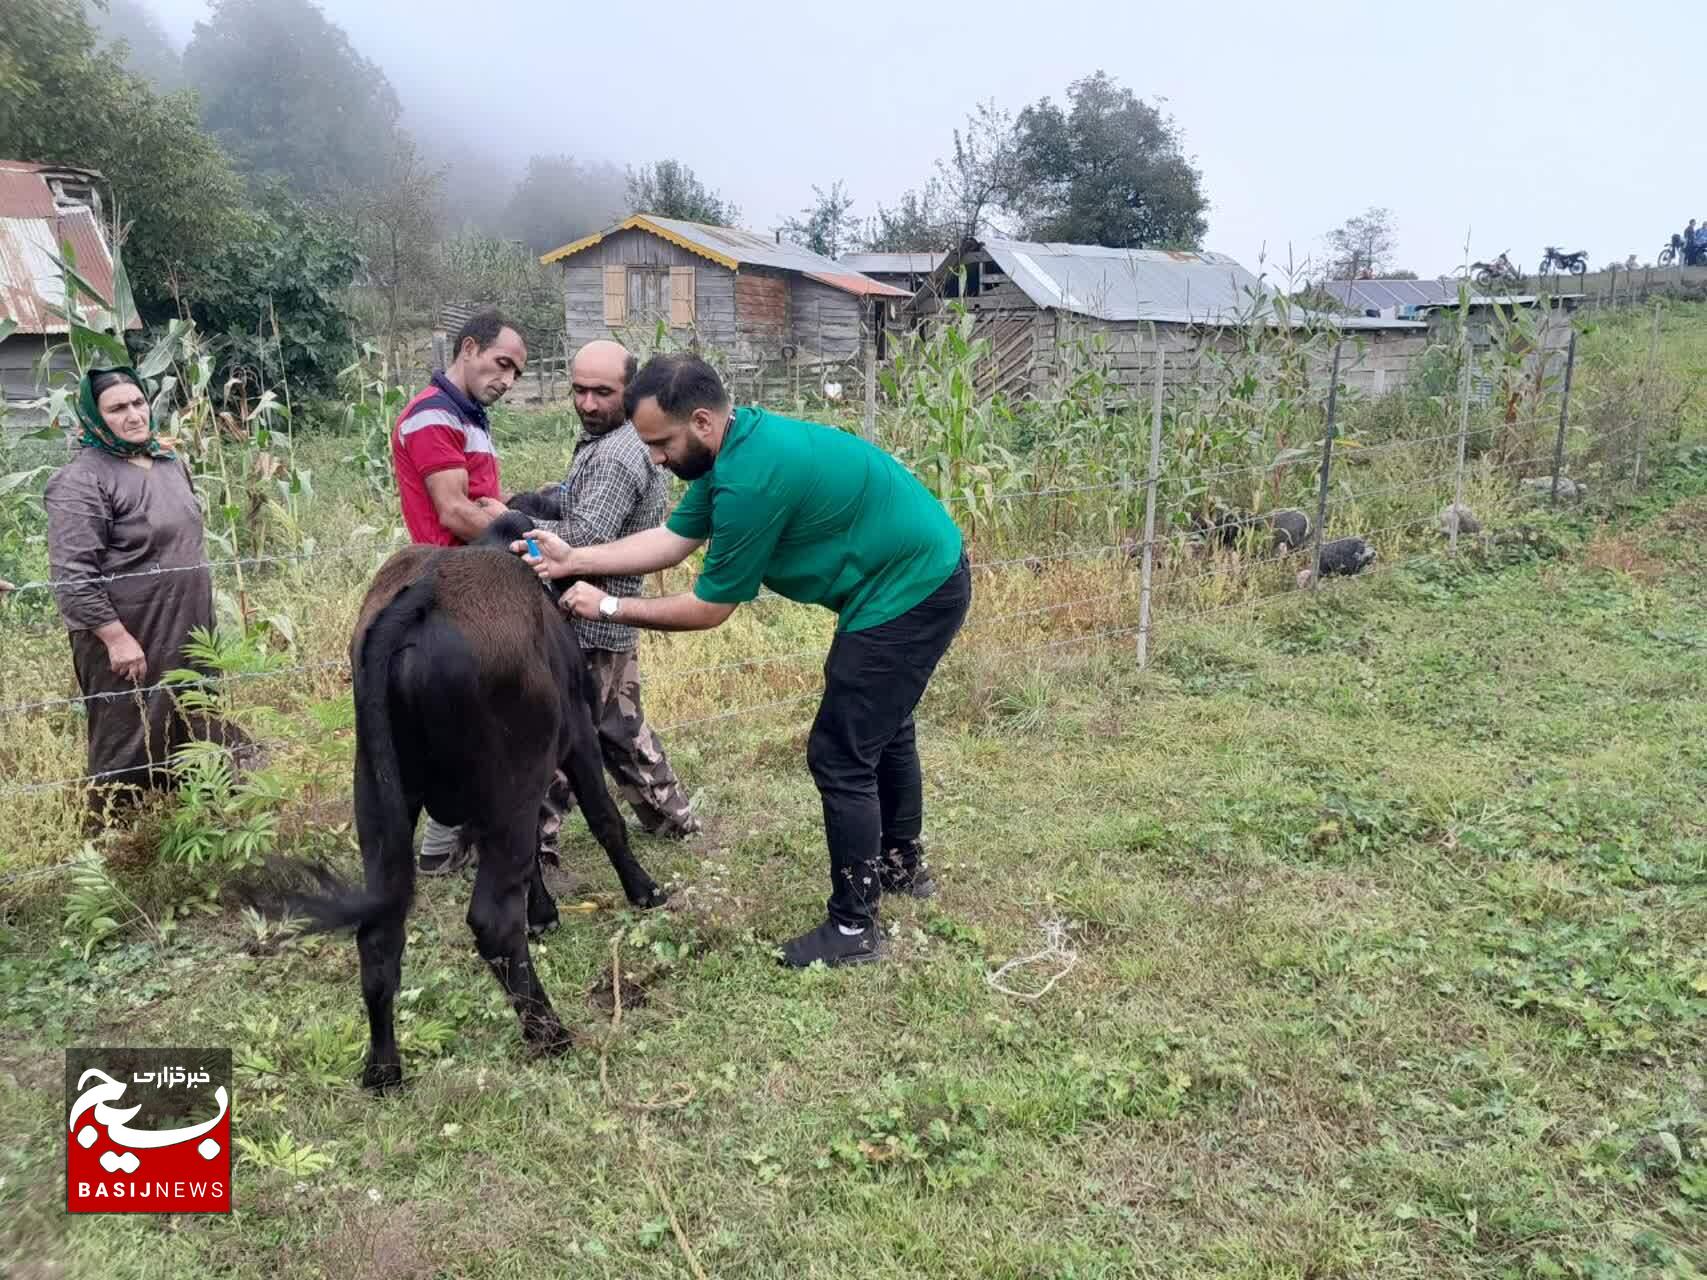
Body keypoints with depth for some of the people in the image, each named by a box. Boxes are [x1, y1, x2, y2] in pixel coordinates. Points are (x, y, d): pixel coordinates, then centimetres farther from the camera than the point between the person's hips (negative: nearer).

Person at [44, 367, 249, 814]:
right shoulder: (82, 481, -16)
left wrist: (203, 619, 22)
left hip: (186, 633, 8)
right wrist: (117, 637, -24)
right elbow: (72, 575, -22)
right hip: (127, 639, -8)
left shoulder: (169, 462, 10)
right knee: (129, 749, 2)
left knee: (191, 737, 17)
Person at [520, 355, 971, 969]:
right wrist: (572, 560, 1)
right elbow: (672, 538, 7)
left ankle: (854, 928, 9)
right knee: (881, 727, 25)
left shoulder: (752, 479, -29)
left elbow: (708, 609, -18)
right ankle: (902, 864, 45)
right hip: (923, 575, 10)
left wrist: (608, 607, -7)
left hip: (910, 594, -10)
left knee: (840, 757, -4)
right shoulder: (735, 445, 1)